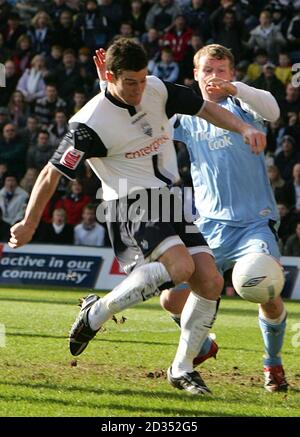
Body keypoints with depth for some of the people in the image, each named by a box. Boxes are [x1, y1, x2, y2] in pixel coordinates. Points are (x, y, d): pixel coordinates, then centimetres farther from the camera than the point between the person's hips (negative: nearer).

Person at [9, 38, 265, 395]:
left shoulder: (157, 90, -1)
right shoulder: (91, 122, -18)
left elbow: (203, 108, 14)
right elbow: (52, 173, -12)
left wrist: (244, 129, 0)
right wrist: (29, 224, -7)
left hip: (170, 200, 7)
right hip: (131, 205, -7)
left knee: (210, 282, -5)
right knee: (179, 265, -31)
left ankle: (182, 369, 9)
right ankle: (97, 312, -14)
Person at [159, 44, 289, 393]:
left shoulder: (240, 105, 2)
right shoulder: (187, 118, 13)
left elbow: (271, 110, -21)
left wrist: (234, 88, -38)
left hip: (254, 223, -4)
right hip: (209, 227, 4)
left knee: (269, 295, -22)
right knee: (172, 300, -2)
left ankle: (273, 363, 7)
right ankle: (203, 346, 30)